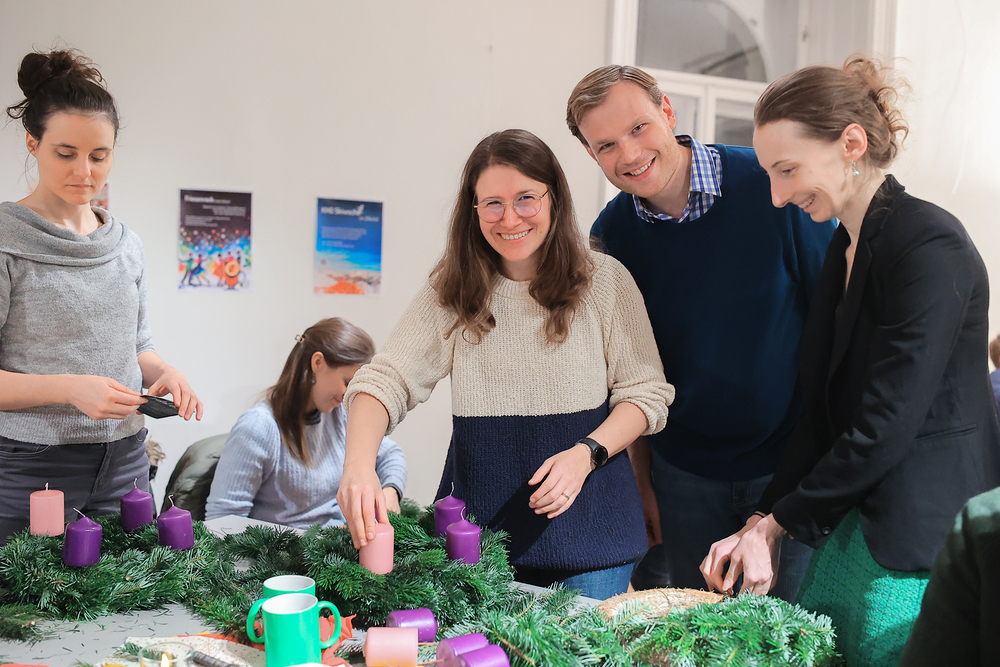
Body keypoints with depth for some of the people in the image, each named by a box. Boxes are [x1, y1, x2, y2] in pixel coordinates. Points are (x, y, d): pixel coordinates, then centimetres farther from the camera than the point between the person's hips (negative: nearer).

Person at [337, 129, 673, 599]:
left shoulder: (605, 280, -3)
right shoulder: (450, 294, 1)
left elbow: (647, 392, 1)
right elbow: (385, 381, -8)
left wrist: (587, 453, -16)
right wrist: (358, 464, -27)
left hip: (585, 520, -1)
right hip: (478, 518, 1)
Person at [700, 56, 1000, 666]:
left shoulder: (930, 245, -17)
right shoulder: (845, 248, 10)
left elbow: (886, 426, -19)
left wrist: (778, 521, -8)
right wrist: (763, 525, 2)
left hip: (926, 540, -8)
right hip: (854, 521, 8)